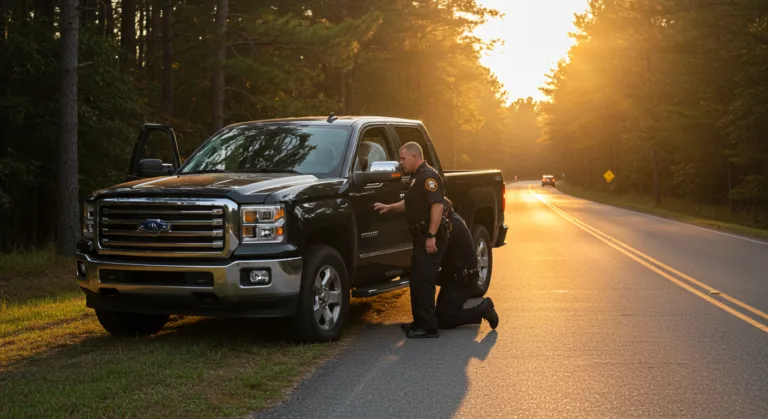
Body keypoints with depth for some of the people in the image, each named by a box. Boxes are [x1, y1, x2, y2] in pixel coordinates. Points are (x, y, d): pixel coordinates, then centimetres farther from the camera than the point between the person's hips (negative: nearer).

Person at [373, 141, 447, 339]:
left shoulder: (428, 176, -16)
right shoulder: (417, 176, 18)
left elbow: (437, 206, -24)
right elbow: (409, 203, 30)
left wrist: (431, 236, -27)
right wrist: (389, 207, 17)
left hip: (430, 237, -11)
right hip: (421, 236, 11)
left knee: (423, 280, -10)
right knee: (417, 280, 15)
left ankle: (428, 327, -7)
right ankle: (420, 322, 24)